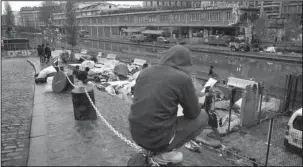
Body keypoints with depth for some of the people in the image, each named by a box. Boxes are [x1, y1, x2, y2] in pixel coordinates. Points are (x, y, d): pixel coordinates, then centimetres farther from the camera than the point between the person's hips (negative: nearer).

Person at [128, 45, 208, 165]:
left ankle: (152, 146, 20)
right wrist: (187, 112, 21)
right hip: (159, 137, -6)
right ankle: (163, 152, 7)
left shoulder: (145, 72, 3)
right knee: (202, 117, 13)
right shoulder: (183, 78, -14)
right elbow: (193, 113, -4)